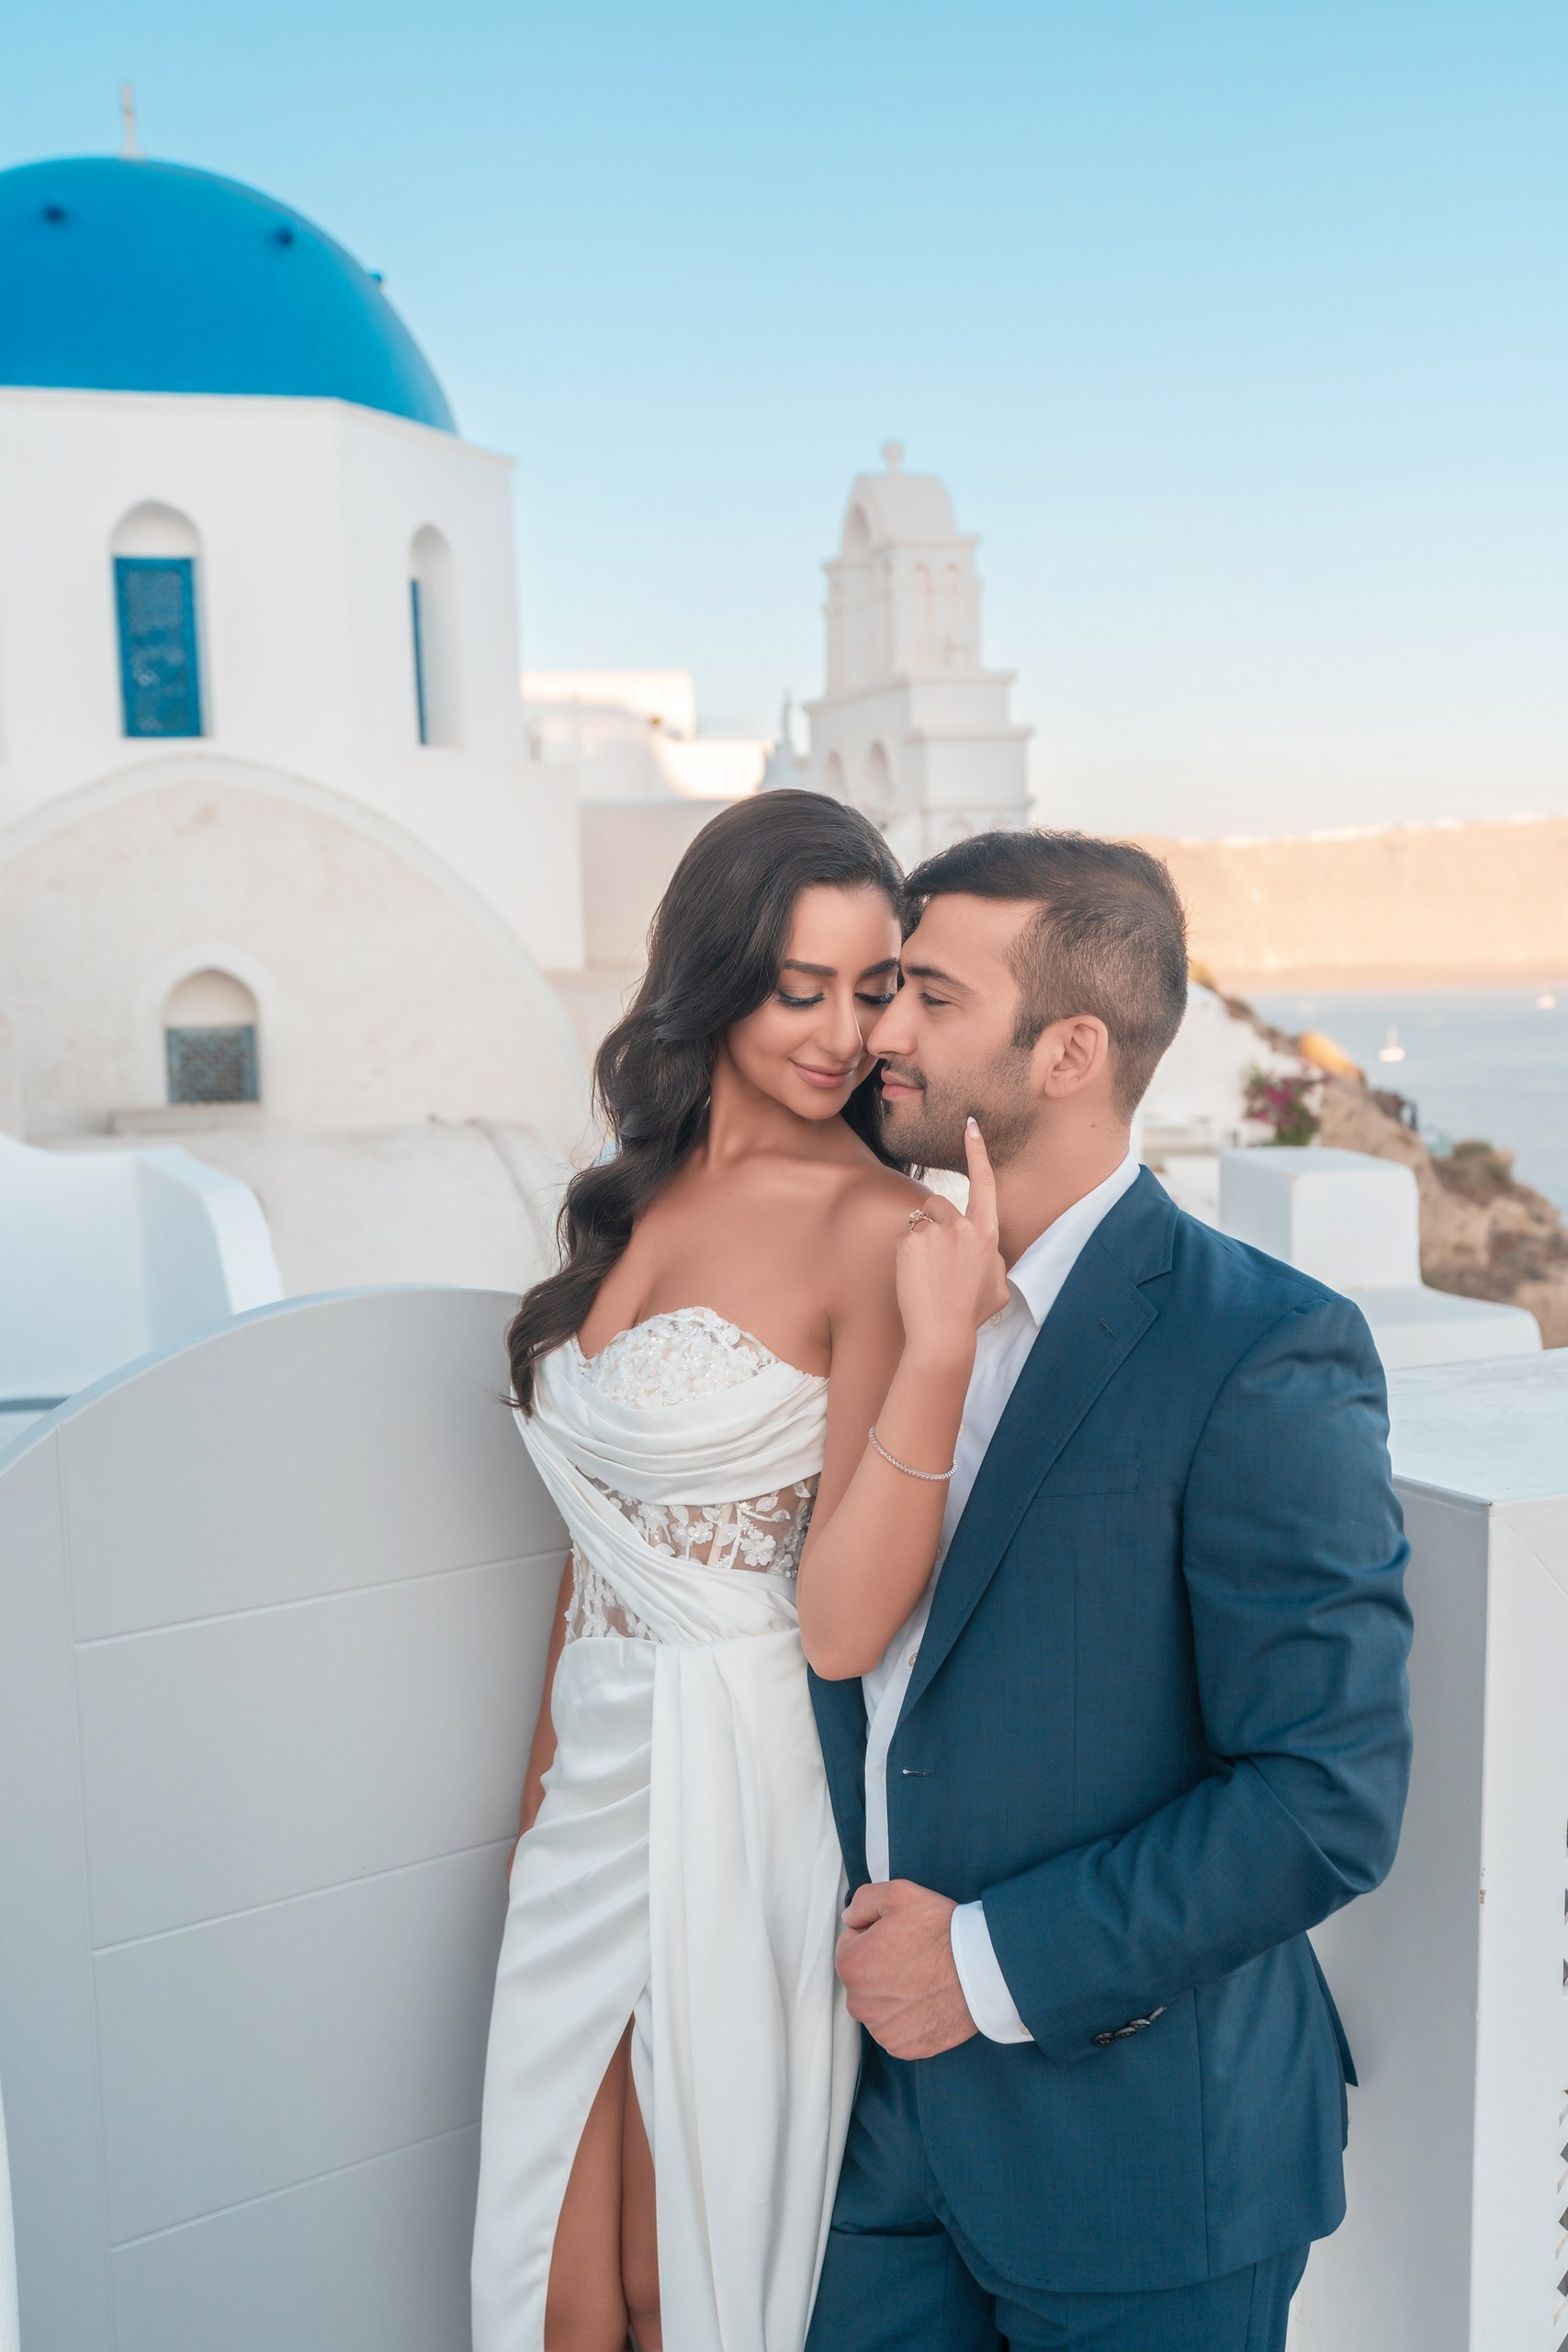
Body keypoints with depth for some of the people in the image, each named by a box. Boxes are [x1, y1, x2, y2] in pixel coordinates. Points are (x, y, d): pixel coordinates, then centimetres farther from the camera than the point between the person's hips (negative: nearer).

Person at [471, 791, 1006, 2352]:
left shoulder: (875, 1229, -16)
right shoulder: (639, 1195, 5)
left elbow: (843, 1620, -23)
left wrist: (939, 1349, -34)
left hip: (742, 1792, -6)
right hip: (598, 1776, 7)